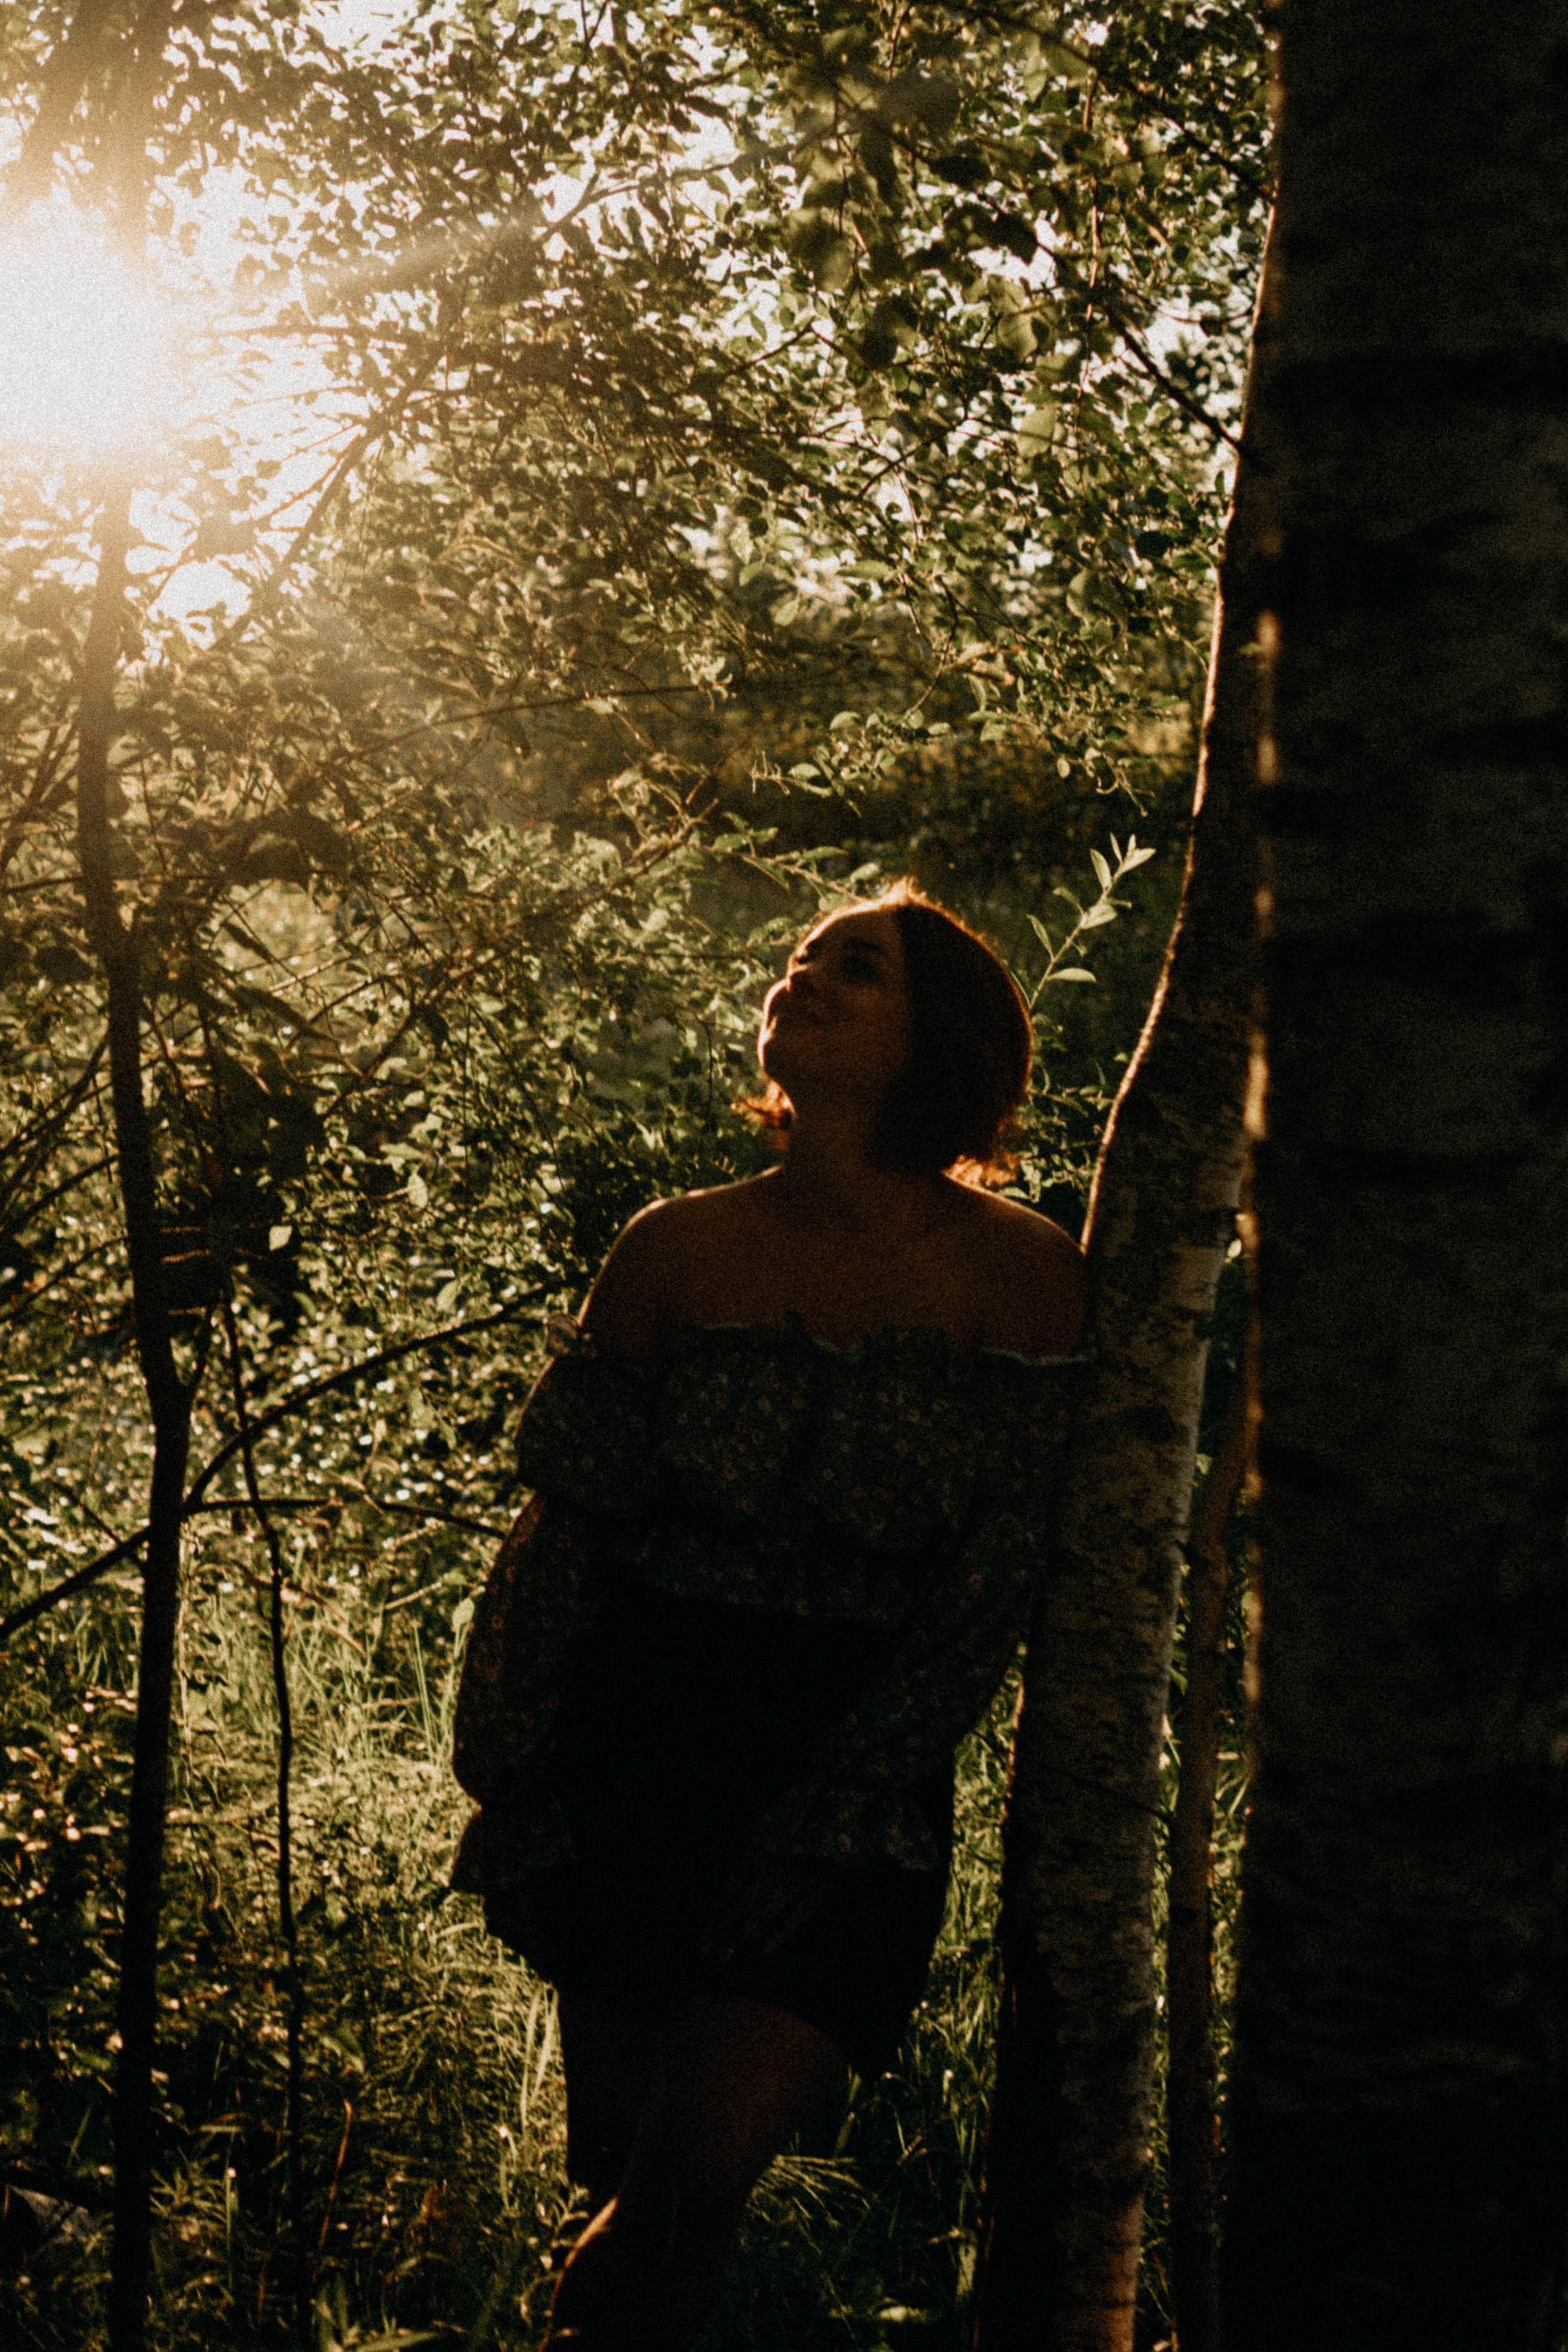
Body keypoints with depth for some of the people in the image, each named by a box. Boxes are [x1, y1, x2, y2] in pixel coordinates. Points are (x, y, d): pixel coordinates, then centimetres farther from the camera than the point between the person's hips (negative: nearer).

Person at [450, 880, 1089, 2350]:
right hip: (633, 1755, 2)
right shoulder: (679, 1253, -1)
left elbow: (991, 1593, -7)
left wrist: (827, 1820, -9)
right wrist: (514, 1802, 4)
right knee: (619, 2171, 8)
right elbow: (560, 1540, 4)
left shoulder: (1021, 1279, -7)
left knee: (692, 2187, -11)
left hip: (857, 1799, -2)